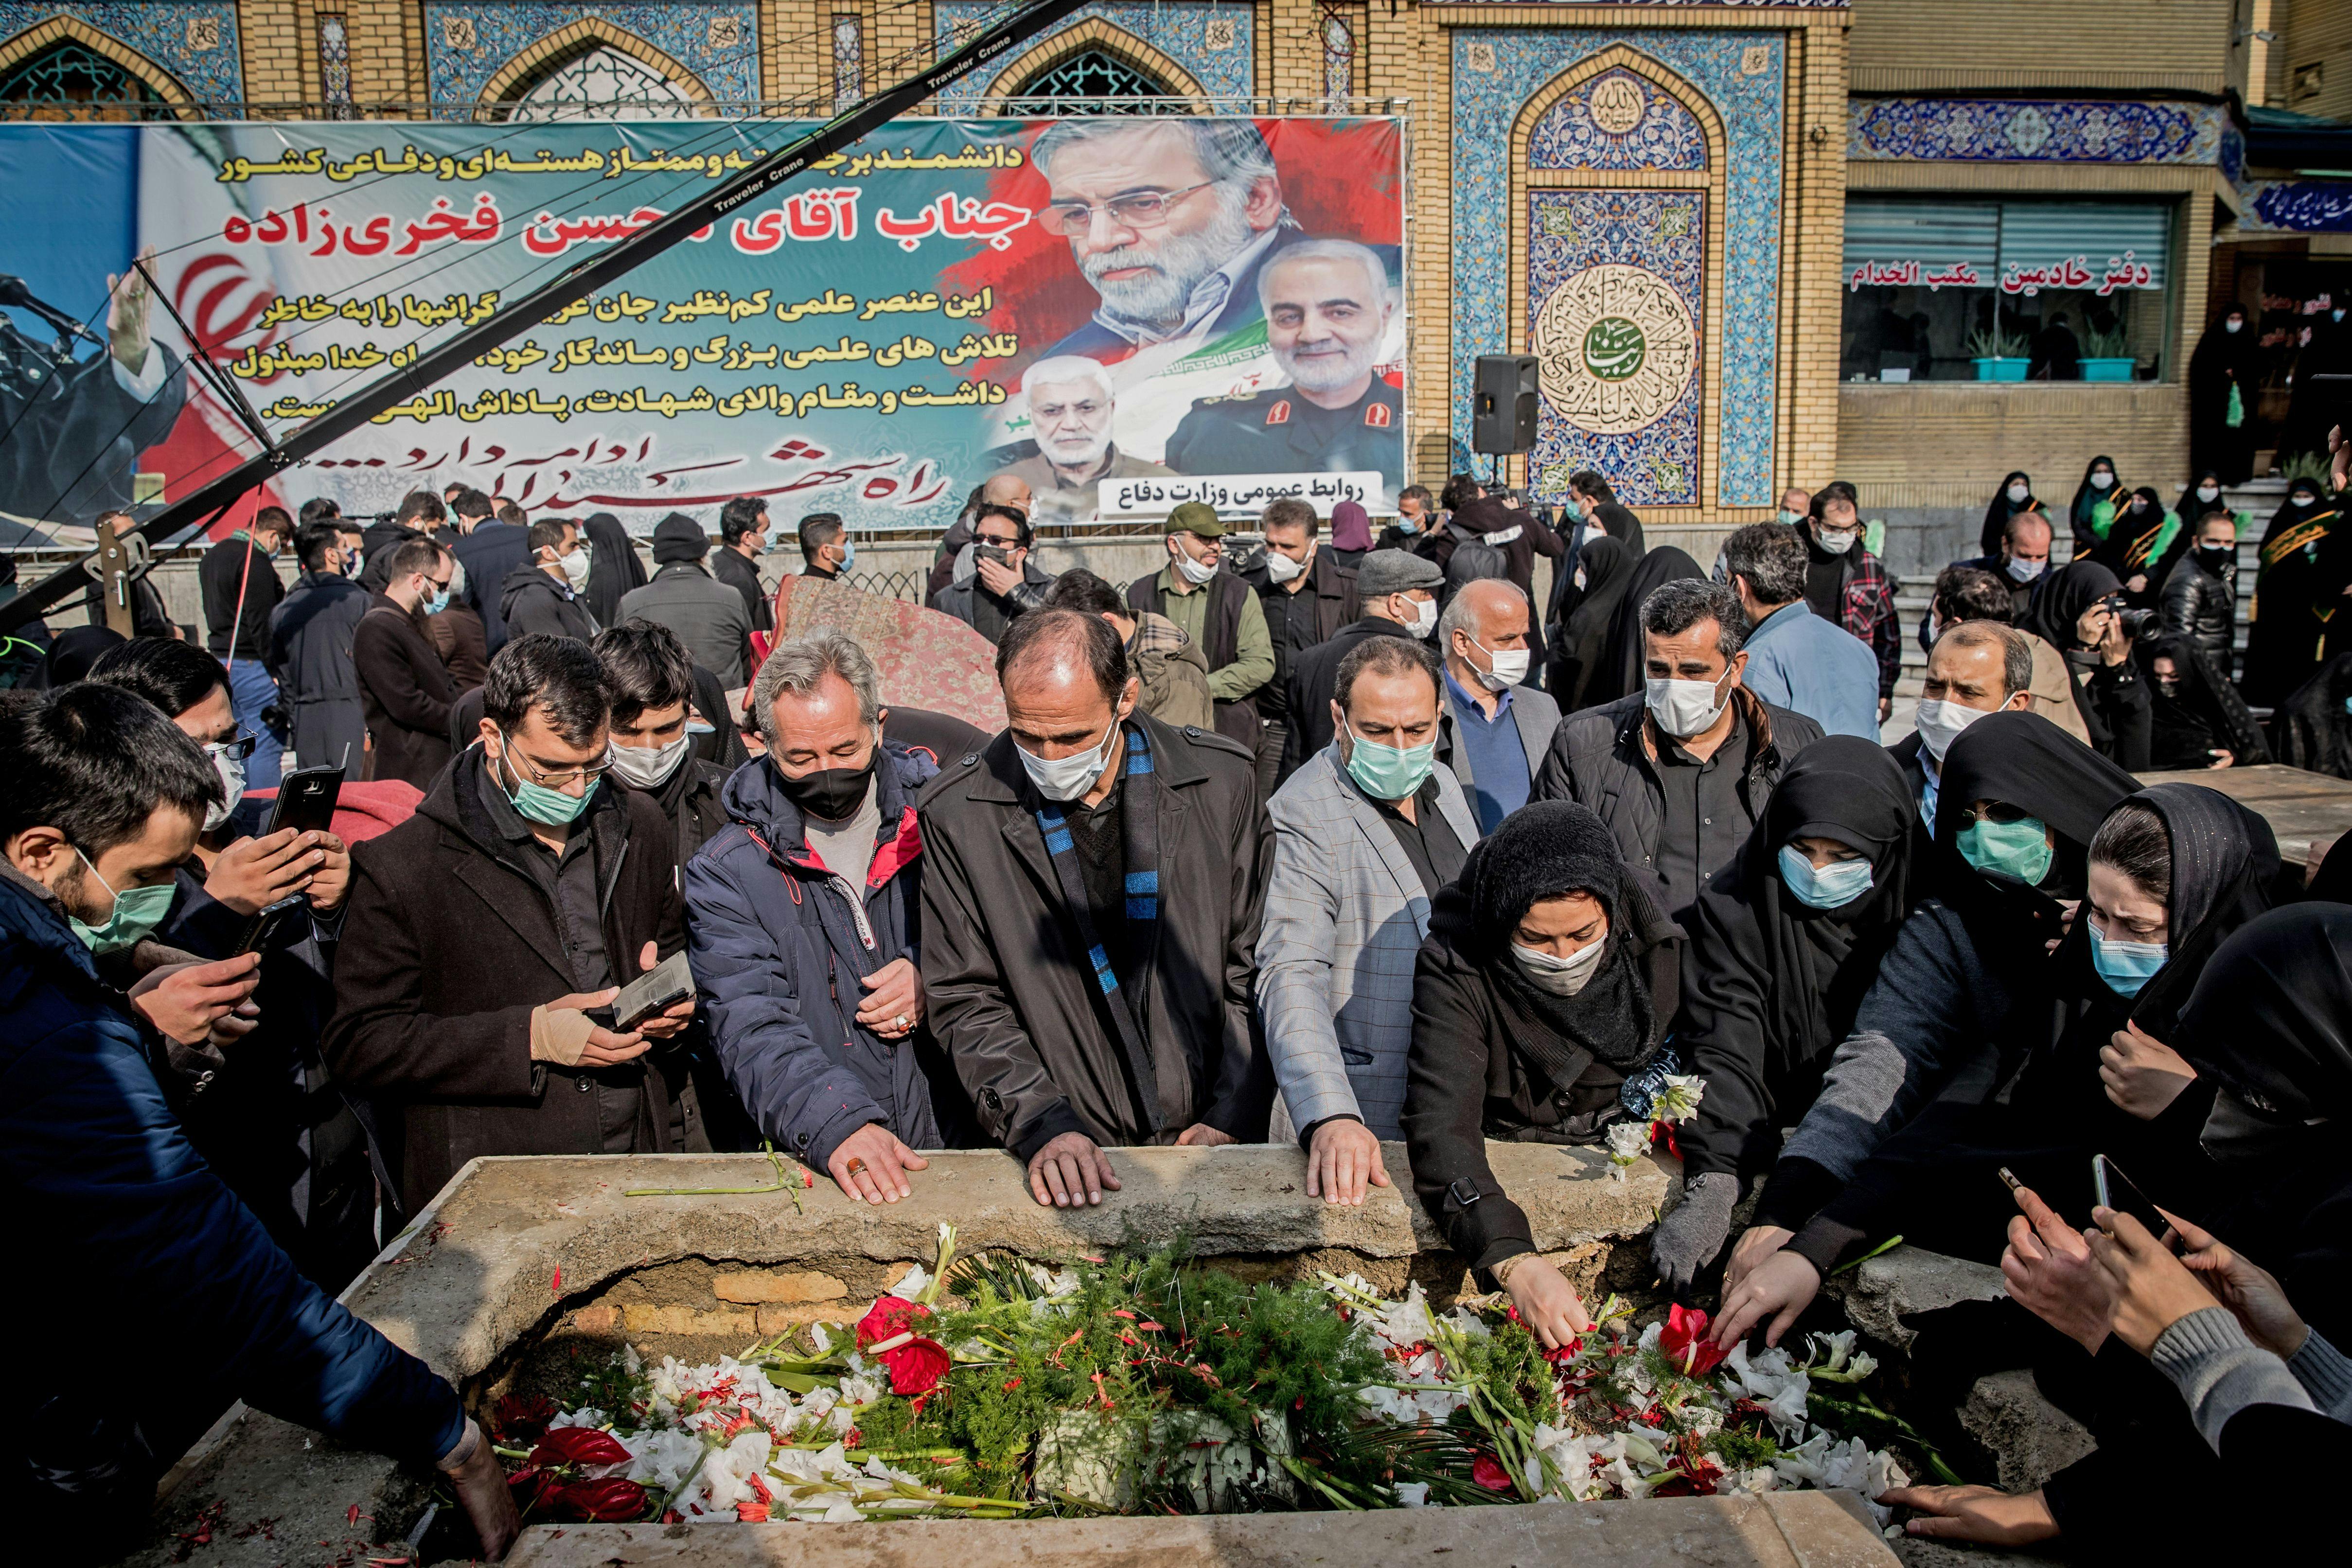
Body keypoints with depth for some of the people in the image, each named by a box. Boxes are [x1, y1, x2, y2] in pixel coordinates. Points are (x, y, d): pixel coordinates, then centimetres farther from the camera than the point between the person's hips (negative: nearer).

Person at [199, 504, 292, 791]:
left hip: (221, 660, 10)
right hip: (252, 664, -10)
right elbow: (262, 622, -20)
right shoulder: (255, 561, -16)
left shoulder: (213, 555, 16)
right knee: (267, 744, -6)